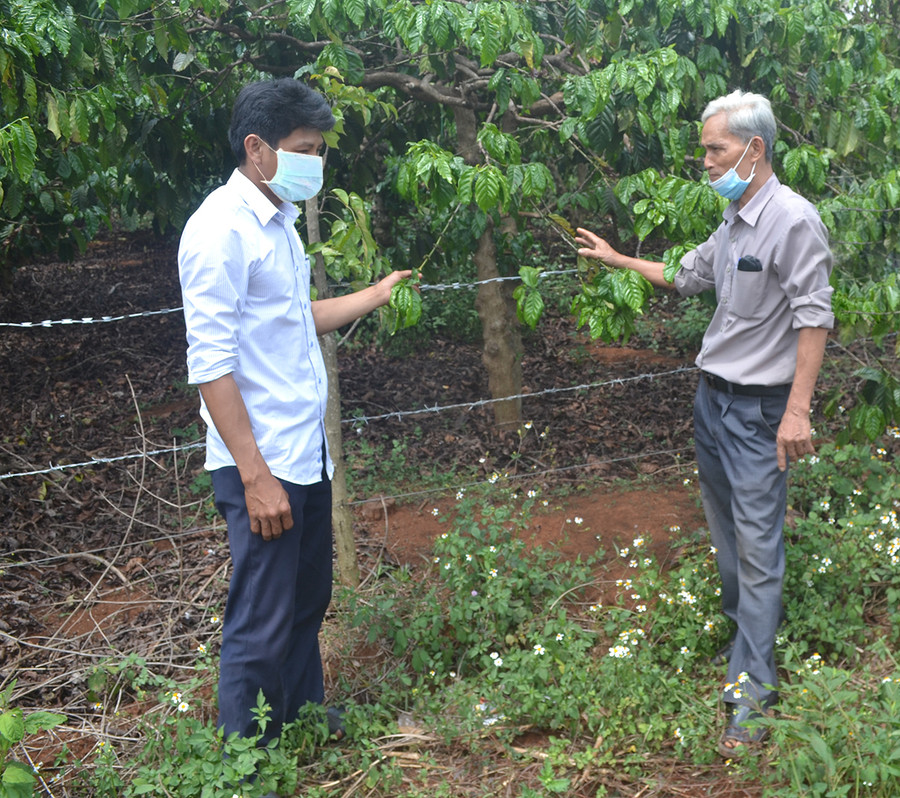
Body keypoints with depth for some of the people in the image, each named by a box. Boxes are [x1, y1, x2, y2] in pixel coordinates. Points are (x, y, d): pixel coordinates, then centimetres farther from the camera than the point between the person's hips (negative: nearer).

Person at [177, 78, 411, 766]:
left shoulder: (278, 221, 13)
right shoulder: (222, 229, -17)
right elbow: (211, 365, -20)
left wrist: (374, 296, 24)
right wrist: (256, 476, -22)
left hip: (307, 455, 9)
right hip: (264, 466, -9)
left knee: (307, 605, 21)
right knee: (260, 629, 0)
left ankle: (303, 720, 39)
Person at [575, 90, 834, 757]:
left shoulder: (793, 220, -17)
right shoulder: (734, 223, 10)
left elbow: (814, 318, -20)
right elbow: (685, 276, 27)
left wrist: (797, 411, -24)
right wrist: (616, 258, 31)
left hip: (759, 406, -9)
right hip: (712, 395, 9)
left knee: (757, 540, -5)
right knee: (725, 530, 16)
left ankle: (753, 682, 2)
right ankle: (745, 634, 32)